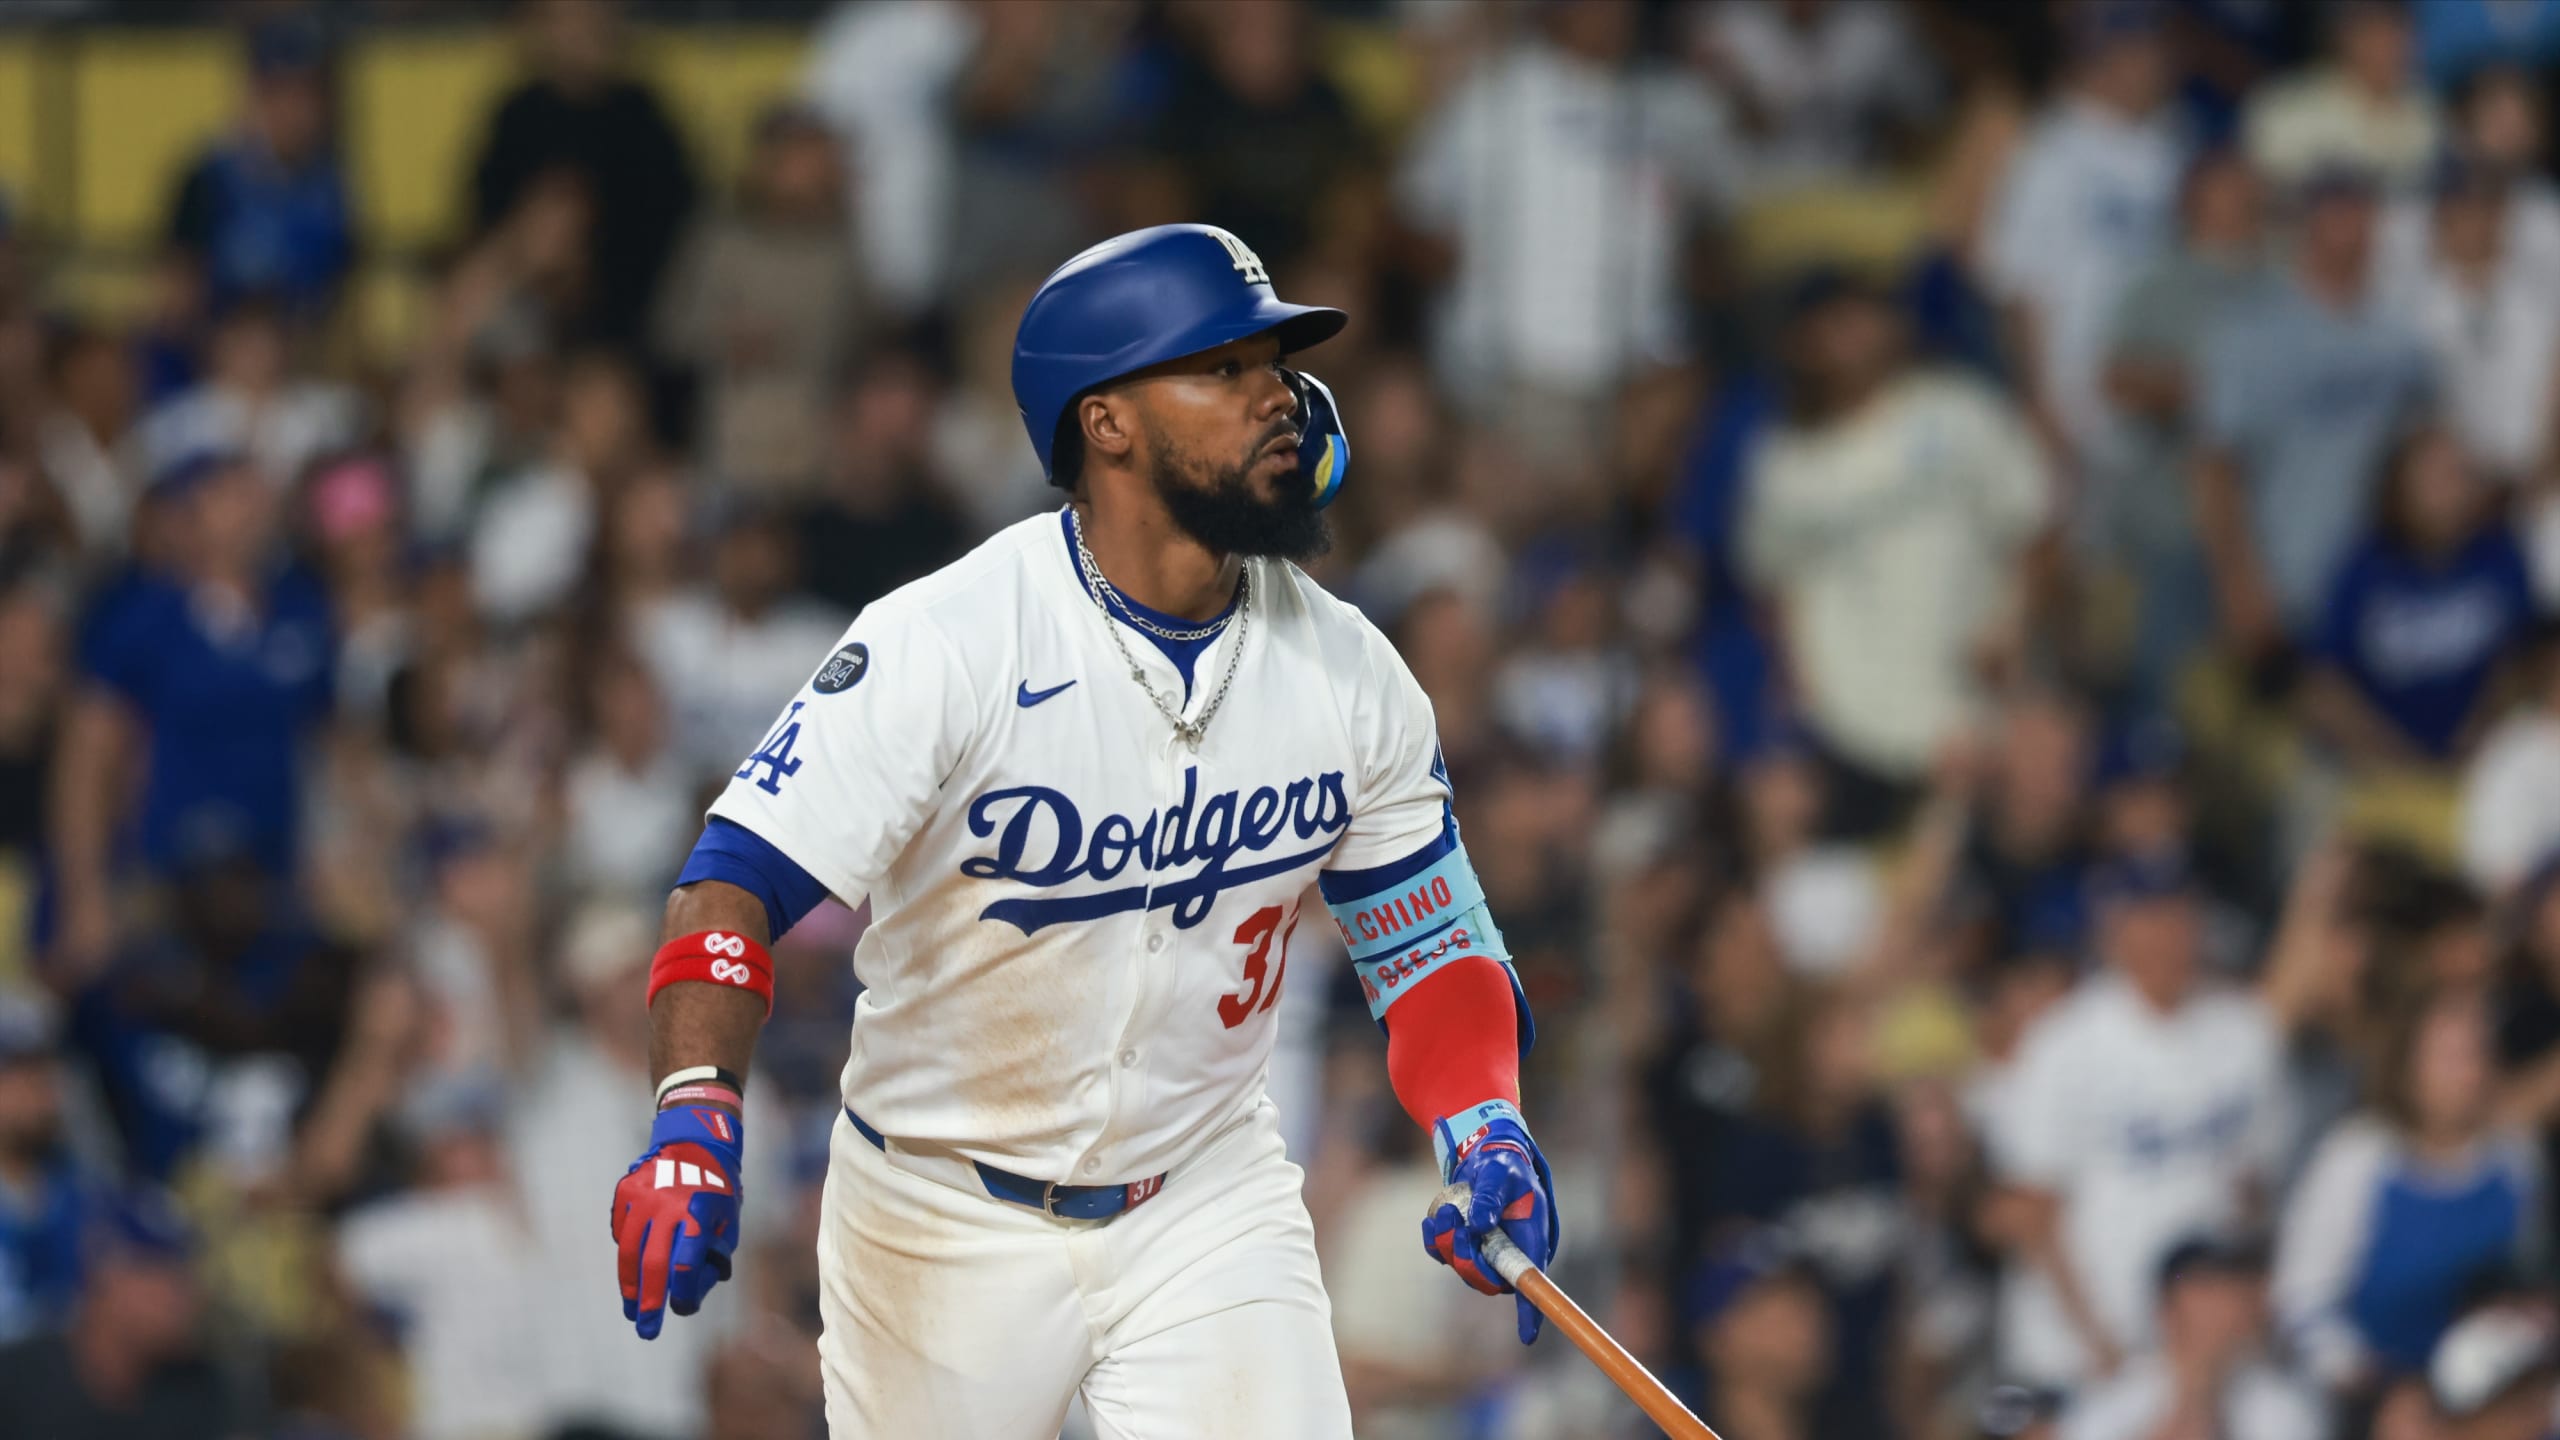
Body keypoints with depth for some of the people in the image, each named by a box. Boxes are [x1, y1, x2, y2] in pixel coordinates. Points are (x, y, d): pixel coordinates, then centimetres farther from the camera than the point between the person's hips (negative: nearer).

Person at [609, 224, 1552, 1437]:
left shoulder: (1348, 676, -4)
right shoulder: (946, 645, -20)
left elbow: (1428, 938, 8)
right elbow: (739, 881, -25)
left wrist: (1484, 1130, -11)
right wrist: (694, 1119, -43)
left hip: (1209, 1201, 3)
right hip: (948, 1221, -3)